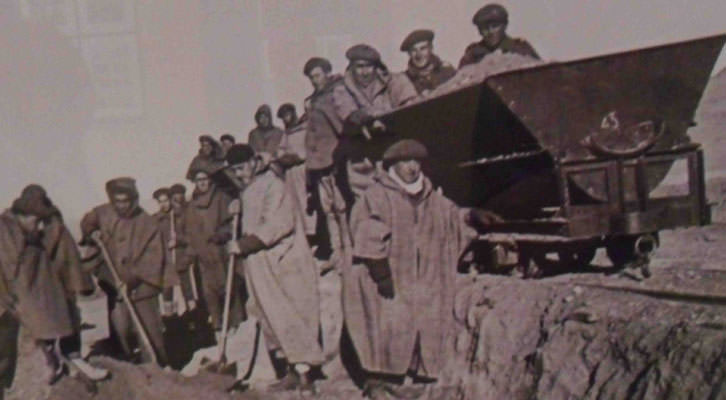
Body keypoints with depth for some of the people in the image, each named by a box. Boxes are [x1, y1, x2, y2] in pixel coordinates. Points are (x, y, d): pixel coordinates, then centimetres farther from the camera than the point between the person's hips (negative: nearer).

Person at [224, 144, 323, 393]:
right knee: (273, 319, 9)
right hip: (260, 267, 9)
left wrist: (242, 245, -17)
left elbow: (276, 226, -20)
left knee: (290, 318, -9)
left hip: (284, 265, -9)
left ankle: (303, 374, -6)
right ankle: (293, 372, 15)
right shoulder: (247, 193, 18)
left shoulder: (273, 186, -10)